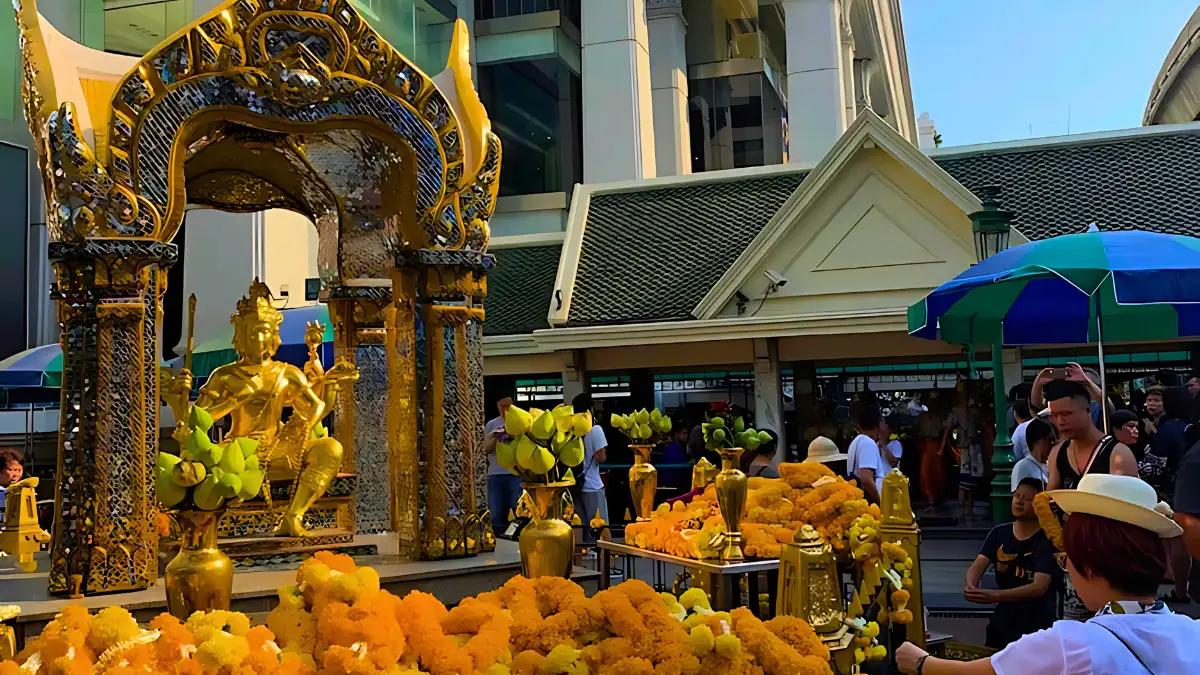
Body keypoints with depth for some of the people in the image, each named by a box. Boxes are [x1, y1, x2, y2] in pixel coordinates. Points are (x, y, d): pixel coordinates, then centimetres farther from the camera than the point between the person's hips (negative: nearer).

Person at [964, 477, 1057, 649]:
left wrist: (994, 596, -39)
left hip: (1037, 627, -4)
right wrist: (971, 586, -33)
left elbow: (1039, 587, -26)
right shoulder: (999, 533, 2)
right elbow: (978, 565, -9)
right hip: (1002, 623, 4)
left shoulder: (1047, 539, -15)